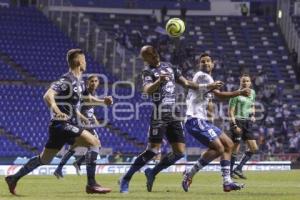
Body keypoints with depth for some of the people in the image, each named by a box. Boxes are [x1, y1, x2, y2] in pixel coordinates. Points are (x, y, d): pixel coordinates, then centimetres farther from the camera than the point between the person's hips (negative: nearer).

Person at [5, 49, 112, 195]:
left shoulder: (78, 82, 14)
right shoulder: (67, 80, -15)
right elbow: (48, 95, -27)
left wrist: (102, 101, 18)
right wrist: (56, 110, -45)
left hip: (67, 125, 10)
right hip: (62, 124, -10)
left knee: (44, 159, 18)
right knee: (94, 142, -19)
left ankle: (14, 178, 28)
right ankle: (91, 184, -20)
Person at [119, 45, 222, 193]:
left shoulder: (169, 67, 16)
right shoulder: (148, 72, -5)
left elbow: (186, 83, 24)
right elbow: (147, 90, -25)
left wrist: (207, 87, 22)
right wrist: (159, 81, -44)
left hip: (173, 116, 7)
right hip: (159, 115, -7)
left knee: (179, 152, 1)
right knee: (153, 150, -14)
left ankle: (152, 173, 16)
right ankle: (125, 179, -4)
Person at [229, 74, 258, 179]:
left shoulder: (252, 93, 12)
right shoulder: (236, 94, -9)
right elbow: (230, 111, -10)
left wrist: (253, 115, 8)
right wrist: (234, 125, -18)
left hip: (247, 123, 7)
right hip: (237, 121, -7)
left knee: (254, 148, 0)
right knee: (235, 149, -5)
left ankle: (238, 169, 9)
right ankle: (230, 171, 8)